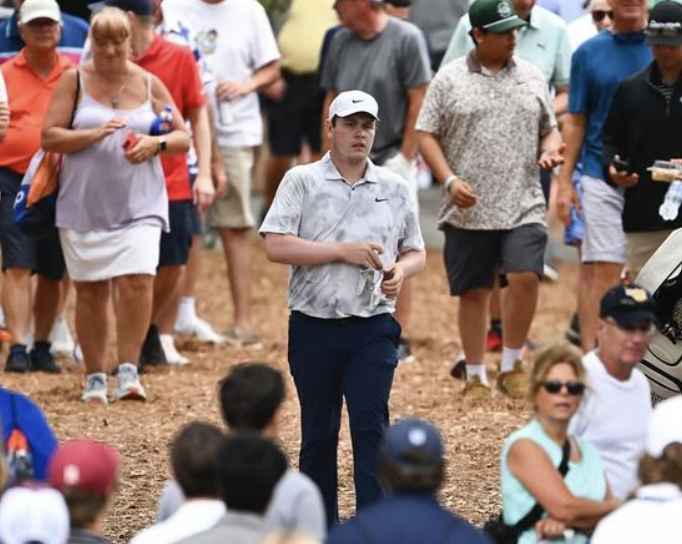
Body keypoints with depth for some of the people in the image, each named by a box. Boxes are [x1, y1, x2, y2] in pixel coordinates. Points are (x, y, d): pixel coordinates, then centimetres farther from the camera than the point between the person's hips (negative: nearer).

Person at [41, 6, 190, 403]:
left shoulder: (149, 84, 7)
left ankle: (129, 370, -8)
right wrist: (94, 134, -18)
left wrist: (156, 143, -12)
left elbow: (183, 138, 10)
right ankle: (95, 378, 14)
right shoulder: (74, 82, 2)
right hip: (84, 205, 0)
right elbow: (49, 137, -4)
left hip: (139, 205, 0)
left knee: (137, 281, -16)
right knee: (90, 292, 4)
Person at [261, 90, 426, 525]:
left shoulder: (395, 189, 10)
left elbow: (416, 251, 15)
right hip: (314, 327, 0)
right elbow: (276, 246, -9)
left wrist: (402, 270, -9)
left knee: (371, 424, -10)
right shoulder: (302, 182, 1)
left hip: (373, 329, 1)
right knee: (318, 432, 9)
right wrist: (343, 251, -14)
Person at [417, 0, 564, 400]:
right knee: (473, 291, 5)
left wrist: (551, 149, -5)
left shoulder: (532, 77, 10)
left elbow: (549, 129, 18)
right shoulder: (450, 79, 1)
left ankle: (512, 366, 3)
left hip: (523, 206, 1)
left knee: (525, 277, -15)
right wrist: (450, 180, -11)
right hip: (469, 211, -1)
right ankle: (476, 377, 17)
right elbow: (427, 135, 2)